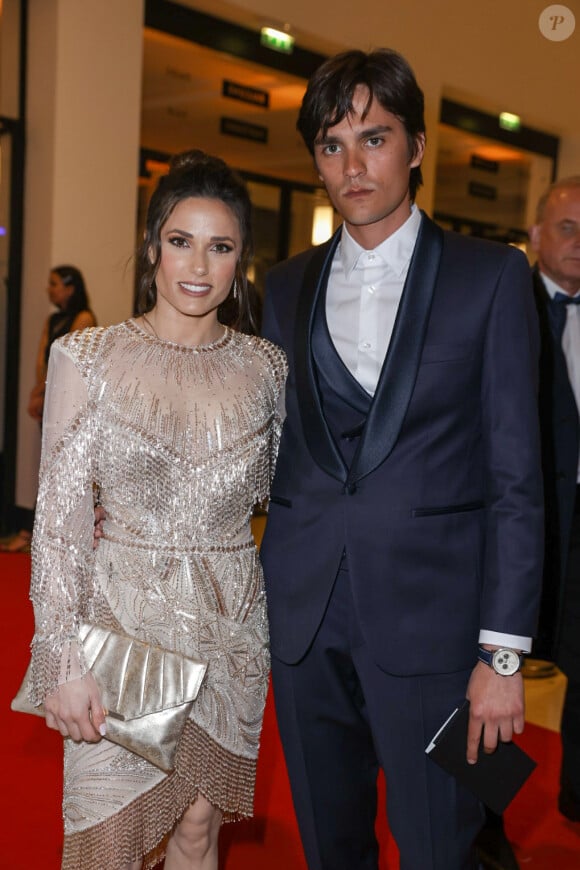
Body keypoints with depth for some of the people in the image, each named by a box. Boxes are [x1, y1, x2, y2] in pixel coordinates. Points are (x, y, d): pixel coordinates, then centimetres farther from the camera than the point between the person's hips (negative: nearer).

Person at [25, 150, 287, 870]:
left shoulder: (265, 366, 2)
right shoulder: (86, 359, -6)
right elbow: (60, 515, -8)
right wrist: (63, 659, -12)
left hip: (230, 625, 3)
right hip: (122, 616, -2)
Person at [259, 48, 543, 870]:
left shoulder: (492, 276, -1)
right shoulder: (288, 286, 10)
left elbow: (514, 475, -5)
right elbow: (272, 446, 12)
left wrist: (503, 651, -9)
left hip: (429, 616, -3)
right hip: (304, 617, 4)